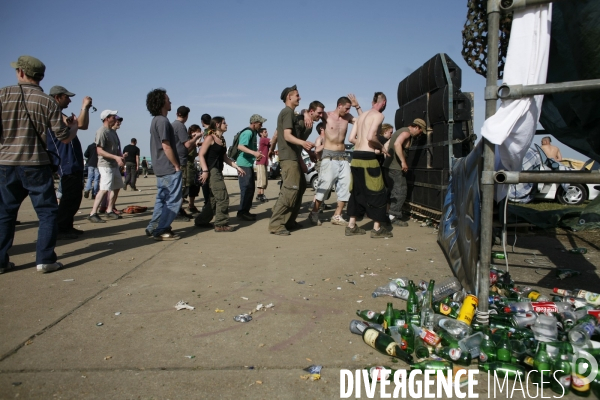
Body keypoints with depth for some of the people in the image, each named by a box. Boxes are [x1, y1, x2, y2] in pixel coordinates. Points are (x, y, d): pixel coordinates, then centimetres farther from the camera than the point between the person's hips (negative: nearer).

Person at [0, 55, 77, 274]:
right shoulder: (48, 102, -4)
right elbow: (65, 137, -1)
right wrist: (74, 125, 19)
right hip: (36, 165, -2)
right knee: (47, 211, 6)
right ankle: (45, 259, 3)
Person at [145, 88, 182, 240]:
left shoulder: (156, 120, 15)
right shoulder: (162, 121, -15)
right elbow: (166, 147, -20)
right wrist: (177, 166, -14)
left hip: (161, 168, 10)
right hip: (169, 168, -10)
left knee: (162, 199, 15)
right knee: (173, 200, -5)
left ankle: (153, 228, 18)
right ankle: (161, 230, -2)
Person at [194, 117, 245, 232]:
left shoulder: (222, 139, 15)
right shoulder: (210, 138, -8)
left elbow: (224, 157, 20)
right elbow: (201, 155, -13)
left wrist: (237, 167, 15)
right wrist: (205, 171, -22)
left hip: (218, 171, 9)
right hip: (211, 171, -9)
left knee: (215, 198, 13)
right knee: (223, 197, -11)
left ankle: (201, 221, 26)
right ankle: (221, 224, -3)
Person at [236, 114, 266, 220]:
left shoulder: (253, 132, 15)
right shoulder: (248, 132, -15)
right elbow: (240, 146, -29)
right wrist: (254, 153, -39)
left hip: (249, 164, 10)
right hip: (244, 164, -10)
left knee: (251, 188, 12)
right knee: (246, 188, -9)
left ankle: (246, 211, 19)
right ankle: (242, 211, -3)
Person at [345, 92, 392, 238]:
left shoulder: (361, 115, 18)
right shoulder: (378, 115, -5)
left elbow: (352, 138, 13)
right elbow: (370, 137, -19)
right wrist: (380, 147, -1)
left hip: (356, 156, 8)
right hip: (368, 157, -8)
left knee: (357, 191, 15)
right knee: (378, 192, 2)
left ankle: (351, 226, 17)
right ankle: (377, 228, 5)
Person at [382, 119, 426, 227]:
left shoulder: (400, 131, 21)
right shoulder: (406, 132, -9)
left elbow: (386, 145, 24)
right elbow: (397, 144, -29)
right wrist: (403, 161, -26)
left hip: (388, 166, 10)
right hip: (396, 168, -10)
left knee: (393, 191, 15)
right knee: (400, 192, -6)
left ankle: (392, 215, 20)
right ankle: (394, 217, -6)